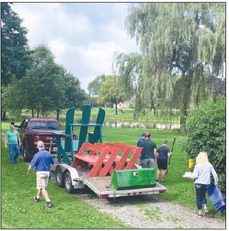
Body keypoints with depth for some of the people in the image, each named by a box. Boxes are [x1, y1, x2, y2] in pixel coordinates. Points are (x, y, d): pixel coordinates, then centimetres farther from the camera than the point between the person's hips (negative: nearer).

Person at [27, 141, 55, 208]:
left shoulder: (37, 155, -16)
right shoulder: (48, 154, 0)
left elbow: (31, 165, -13)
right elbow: (52, 163, 13)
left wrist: (28, 171, 6)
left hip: (40, 172, -6)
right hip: (47, 172, 6)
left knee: (42, 188, -4)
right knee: (42, 186, 22)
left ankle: (48, 202, -12)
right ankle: (37, 197, 41)